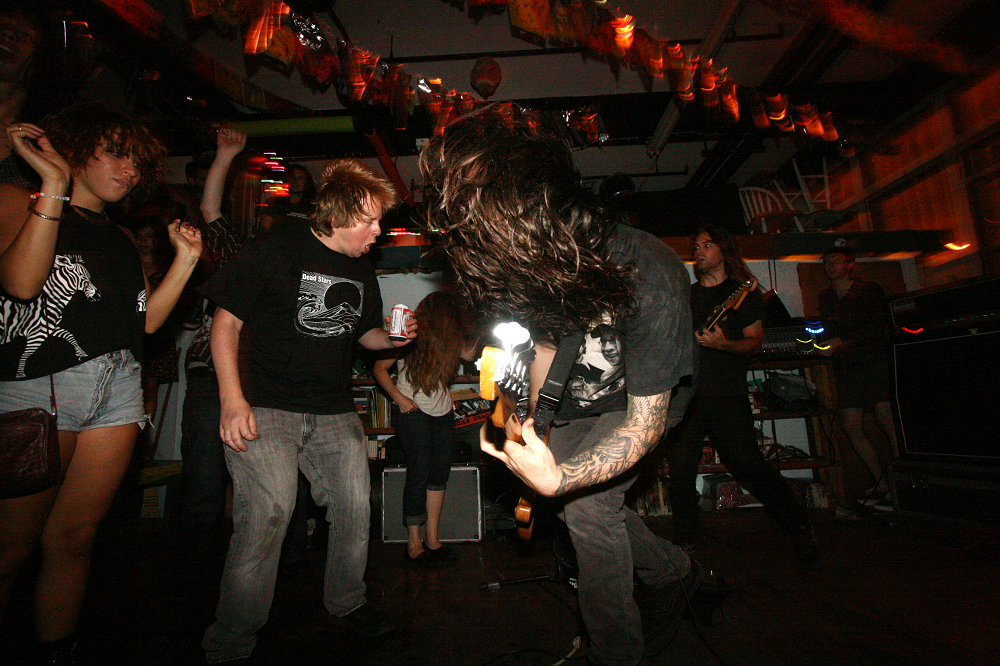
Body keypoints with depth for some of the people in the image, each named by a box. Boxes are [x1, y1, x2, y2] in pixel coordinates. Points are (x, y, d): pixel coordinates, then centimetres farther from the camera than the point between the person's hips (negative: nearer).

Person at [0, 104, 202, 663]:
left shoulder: (121, 239, 22)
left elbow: (147, 319, 14)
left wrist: (186, 259, 7)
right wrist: (55, 185, -11)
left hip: (118, 389, 5)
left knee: (73, 538, 9)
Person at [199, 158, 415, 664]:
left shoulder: (362, 268, 14)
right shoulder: (274, 250, -5)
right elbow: (226, 322, -5)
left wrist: (393, 338, 0)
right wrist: (232, 401, -14)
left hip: (335, 413, 6)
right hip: (267, 409, -5)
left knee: (355, 507, 3)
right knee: (267, 512, -15)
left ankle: (346, 604, 29)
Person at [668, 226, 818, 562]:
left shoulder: (745, 292, 7)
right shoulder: (685, 295, 18)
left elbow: (754, 341, 0)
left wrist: (724, 344, -18)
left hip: (727, 393, -4)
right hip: (686, 392, 4)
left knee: (746, 462, -11)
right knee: (681, 468, -1)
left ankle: (800, 529, 10)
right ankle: (687, 541, 15)